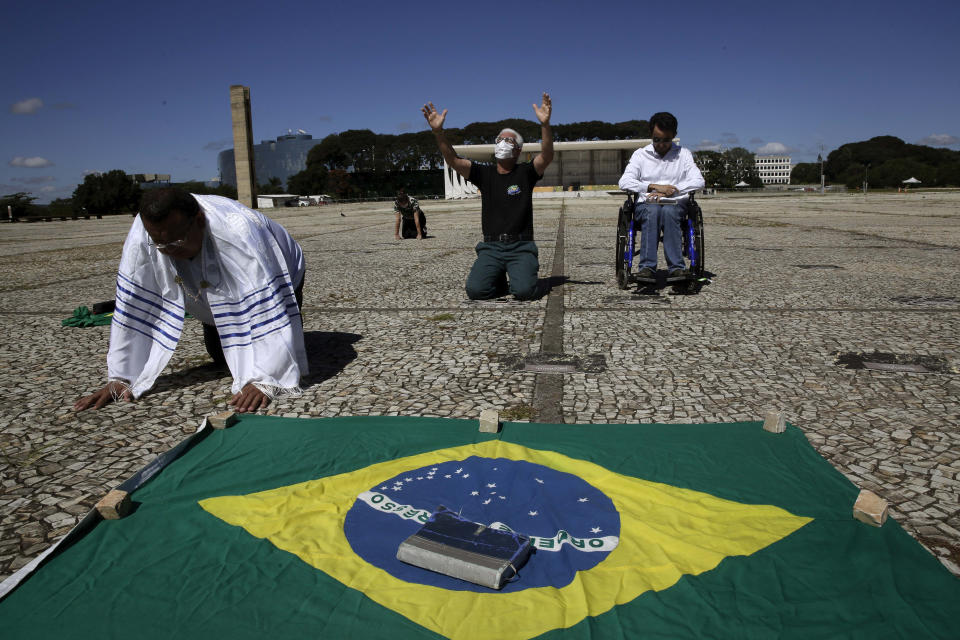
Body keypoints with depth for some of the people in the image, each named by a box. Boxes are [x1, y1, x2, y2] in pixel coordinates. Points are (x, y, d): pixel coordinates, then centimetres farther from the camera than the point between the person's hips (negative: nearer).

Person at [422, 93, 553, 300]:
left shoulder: (525, 172, 5)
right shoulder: (484, 173, 10)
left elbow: (546, 156, -14)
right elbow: (453, 160, -2)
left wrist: (545, 124, -31)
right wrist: (438, 131, -18)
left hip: (521, 246, -2)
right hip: (491, 247, 2)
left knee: (524, 291, -26)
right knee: (475, 290, -21)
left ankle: (519, 275, 10)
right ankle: (501, 279, 11)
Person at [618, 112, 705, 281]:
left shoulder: (684, 154, 13)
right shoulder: (640, 154, 11)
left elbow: (698, 182, -1)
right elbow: (624, 182, -4)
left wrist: (670, 190, -14)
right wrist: (654, 186, -15)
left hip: (675, 205, 0)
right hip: (646, 204, 0)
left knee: (668, 211, -36)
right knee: (652, 211, -37)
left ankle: (676, 268, -42)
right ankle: (647, 267, -44)